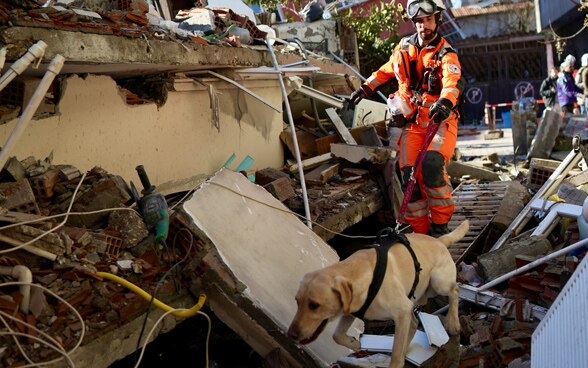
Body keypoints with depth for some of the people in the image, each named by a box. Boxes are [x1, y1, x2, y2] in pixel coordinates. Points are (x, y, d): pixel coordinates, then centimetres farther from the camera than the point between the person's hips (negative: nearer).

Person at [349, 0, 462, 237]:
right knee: (410, 175, -8)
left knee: (431, 166, -27)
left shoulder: (446, 55, -6)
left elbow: (453, 83, -26)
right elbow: (387, 70, 27)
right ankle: (420, 231, 2)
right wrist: (366, 88, 26)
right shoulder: (405, 47, 8)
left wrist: (445, 103, -46)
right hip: (413, 123, 4)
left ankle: (440, 224, -11)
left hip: (440, 122, -4)